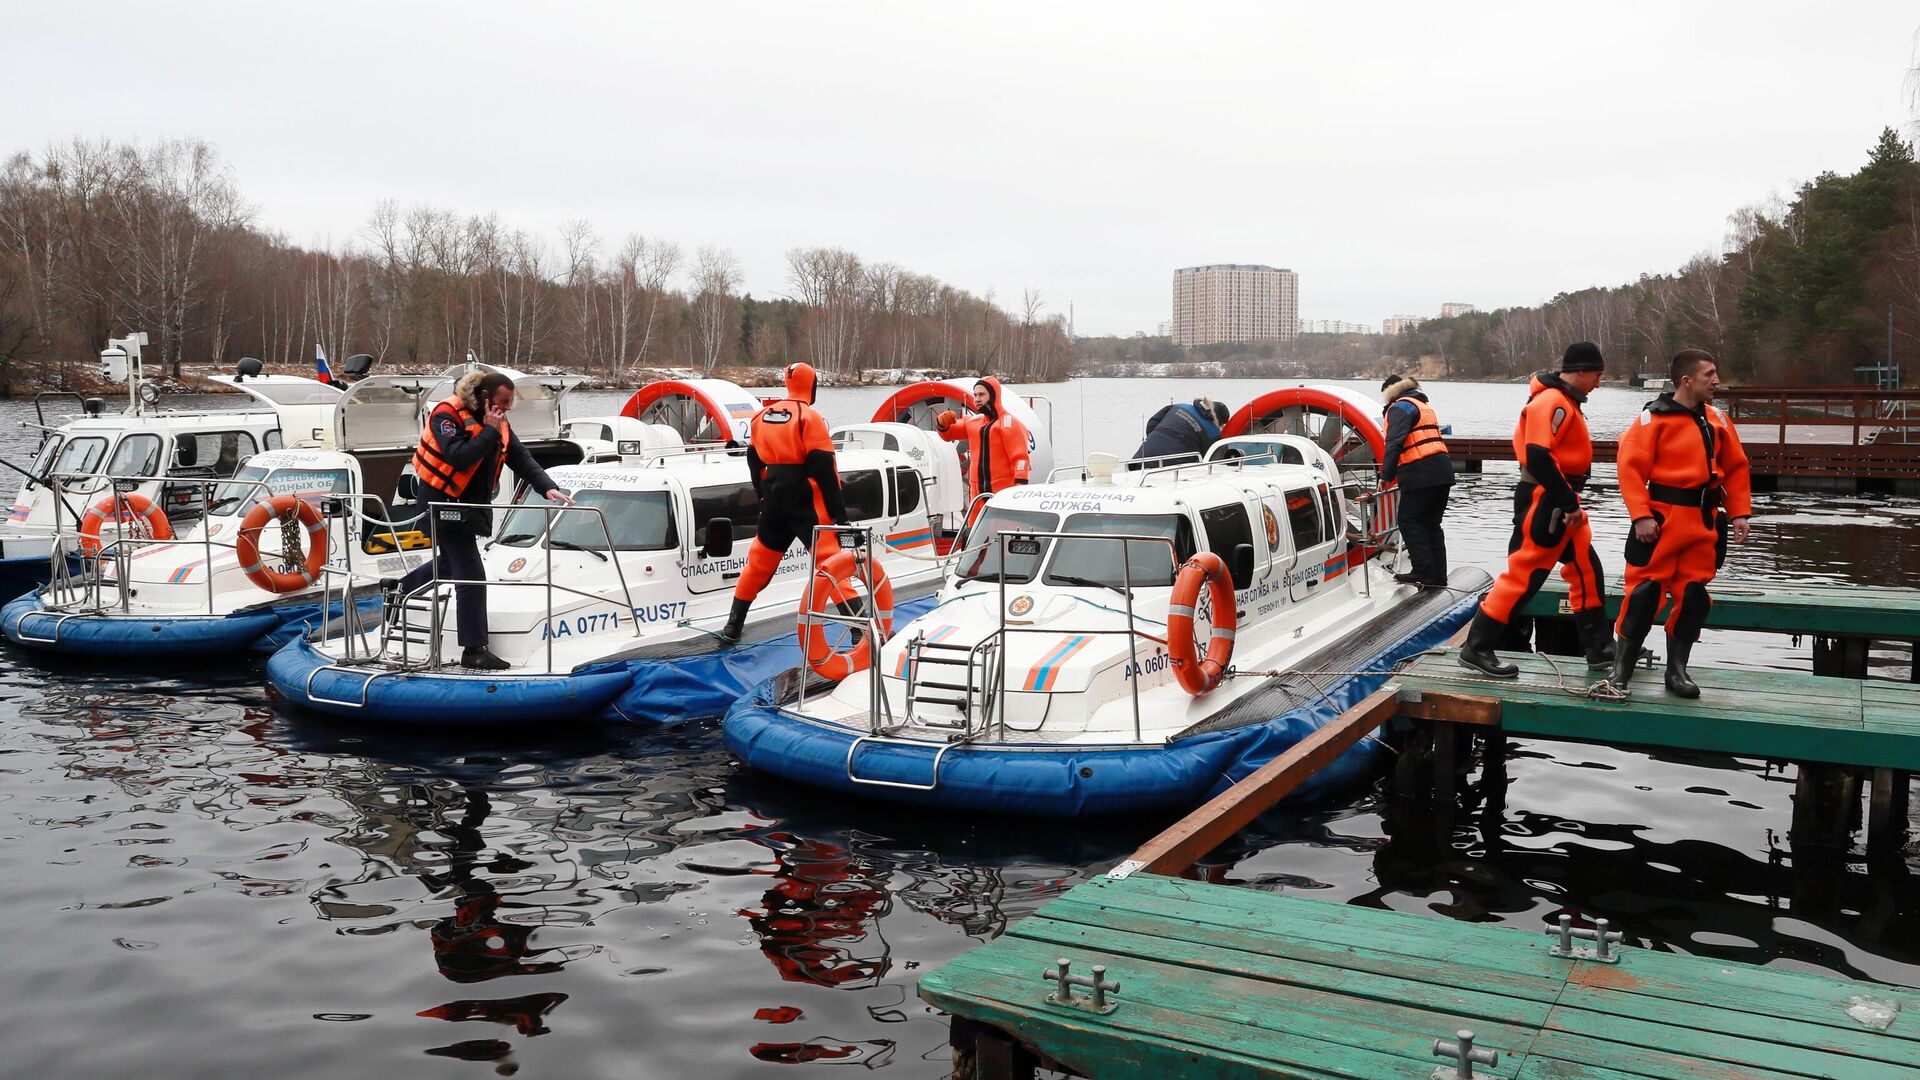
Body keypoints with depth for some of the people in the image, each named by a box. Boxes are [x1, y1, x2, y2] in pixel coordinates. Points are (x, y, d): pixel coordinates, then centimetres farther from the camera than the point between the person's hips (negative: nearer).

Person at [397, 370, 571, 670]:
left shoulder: (498, 424, 4)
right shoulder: (447, 416, -19)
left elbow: (522, 459, -3)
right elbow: (458, 459, -33)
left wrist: (548, 488, -17)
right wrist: (489, 431, -27)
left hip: (472, 504, 9)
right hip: (445, 503, -9)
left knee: (451, 562, 27)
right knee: (471, 575, -11)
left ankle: (400, 589, 50)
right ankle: (474, 650, -6)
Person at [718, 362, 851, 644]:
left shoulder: (763, 416, 12)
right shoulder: (809, 417, -9)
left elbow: (754, 460, 18)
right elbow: (823, 466, -15)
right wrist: (838, 509, -14)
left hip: (773, 496, 6)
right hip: (803, 498, -6)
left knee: (760, 560, 18)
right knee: (830, 558, -8)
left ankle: (733, 625, 25)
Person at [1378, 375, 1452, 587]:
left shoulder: (1400, 407, -3)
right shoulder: (1424, 406, 26)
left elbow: (1394, 444, -16)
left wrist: (1386, 476, -14)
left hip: (1420, 473, -9)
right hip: (1442, 471, 9)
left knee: (1410, 522, -2)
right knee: (1431, 524, 13)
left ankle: (1424, 573, -5)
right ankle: (1438, 576, 13)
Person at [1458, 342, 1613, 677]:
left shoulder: (1565, 402, 16)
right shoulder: (1551, 402, -17)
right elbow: (1538, 458, -27)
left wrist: (1570, 501, 16)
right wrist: (1569, 503, -24)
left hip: (1559, 503, 11)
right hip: (1543, 502, -11)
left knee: (1586, 569, 13)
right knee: (1523, 574, -7)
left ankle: (1599, 648, 21)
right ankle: (1476, 648, -2)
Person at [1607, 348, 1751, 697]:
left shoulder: (1716, 419, 10)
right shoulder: (1655, 417, -9)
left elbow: (1736, 468, 16)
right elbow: (1631, 467, -13)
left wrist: (1739, 513, 8)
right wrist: (1641, 515, -19)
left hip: (1703, 521, 6)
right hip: (1662, 518, -6)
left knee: (1693, 595, 8)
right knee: (1644, 591, -6)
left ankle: (1677, 670, 20)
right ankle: (1621, 669, 5)